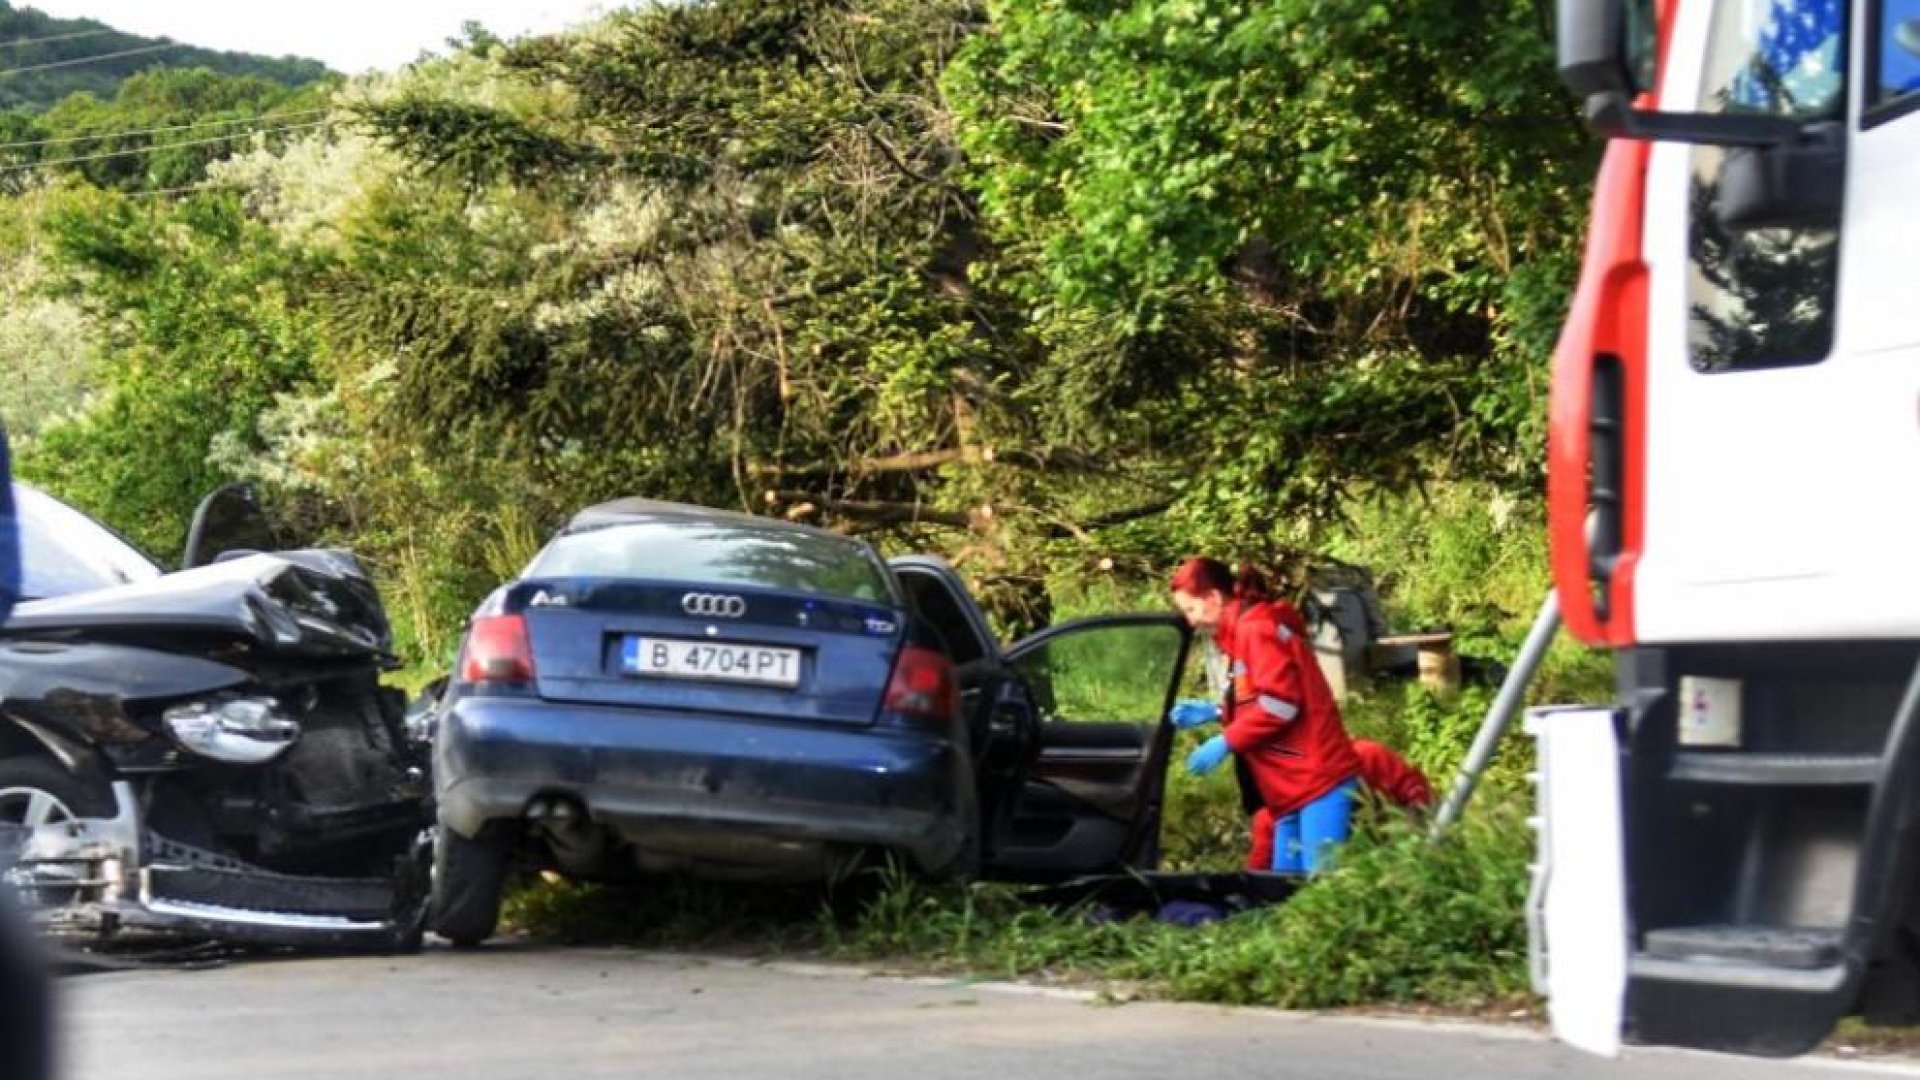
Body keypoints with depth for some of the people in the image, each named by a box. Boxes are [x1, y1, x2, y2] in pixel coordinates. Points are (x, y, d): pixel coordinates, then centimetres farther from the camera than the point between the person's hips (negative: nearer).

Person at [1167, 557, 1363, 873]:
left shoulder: (1256, 627, -10)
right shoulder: (1243, 633, 21)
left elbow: (1280, 704, -19)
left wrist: (1226, 742, -13)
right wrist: (1216, 713, 17)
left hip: (1318, 781, -11)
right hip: (1294, 788, 11)